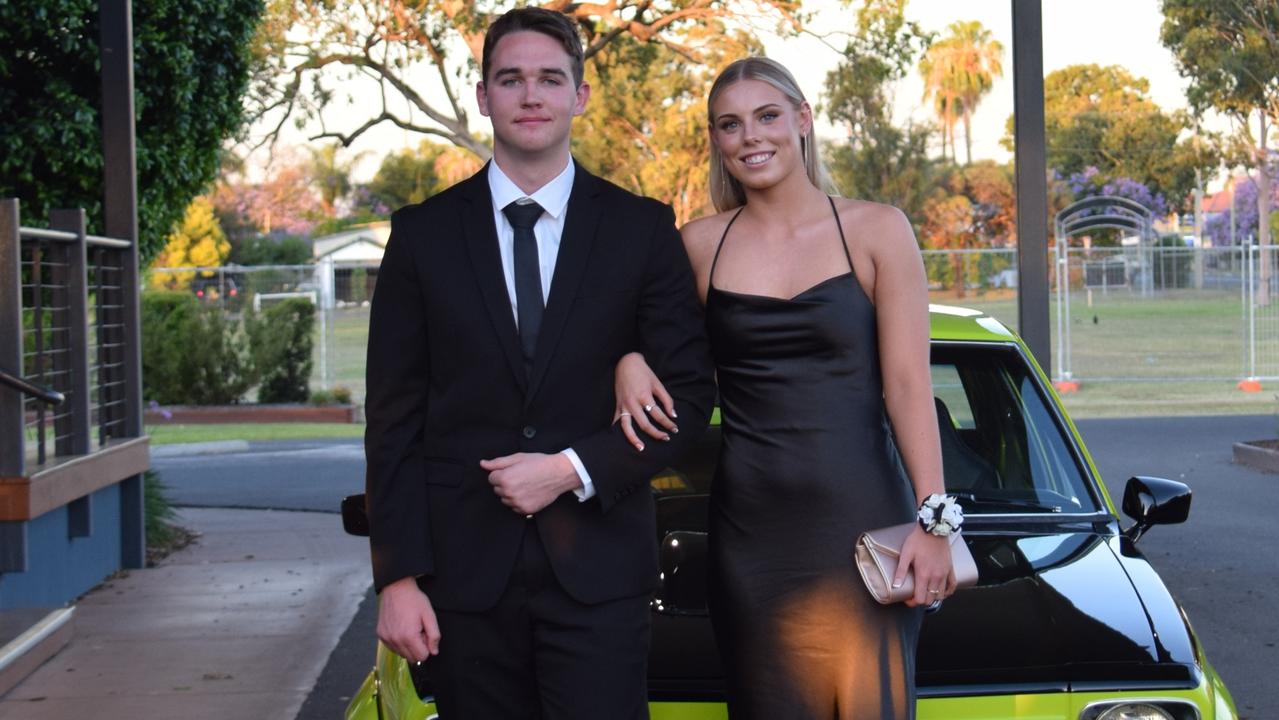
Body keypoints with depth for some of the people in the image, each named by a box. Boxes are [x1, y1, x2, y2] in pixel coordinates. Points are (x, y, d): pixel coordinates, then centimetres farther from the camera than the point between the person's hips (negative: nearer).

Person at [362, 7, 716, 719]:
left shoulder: (643, 228, 5)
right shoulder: (424, 233, 6)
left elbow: (689, 393, 3)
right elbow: (395, 420, 4)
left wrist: (574, 470, -11)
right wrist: (398, 576, -3)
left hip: (598, 570, -1)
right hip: (464, 572, 1)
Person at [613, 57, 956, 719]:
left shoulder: (875, 231, 1)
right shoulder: (700, 244, 7)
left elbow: (907, 383, -3)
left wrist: (931, 518, -10)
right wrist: (627, 361, -3)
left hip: (860, 515, -2)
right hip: (750, 523, 2)